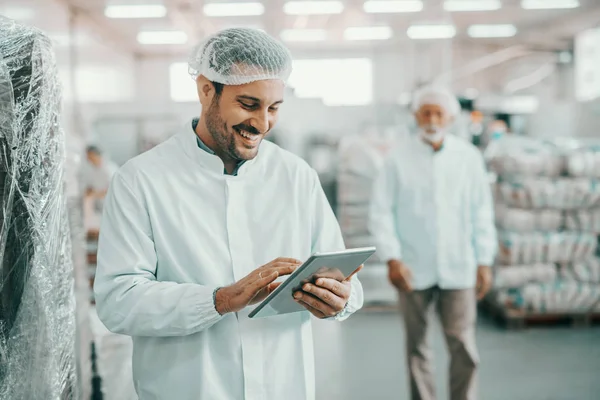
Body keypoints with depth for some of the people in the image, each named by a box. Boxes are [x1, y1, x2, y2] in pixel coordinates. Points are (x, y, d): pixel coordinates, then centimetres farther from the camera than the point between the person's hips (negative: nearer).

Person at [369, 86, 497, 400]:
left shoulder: (468, 157, 2)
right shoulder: (399, 158, -1)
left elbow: (482, 212, 7)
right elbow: (381, 211, -1)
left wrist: (485, 261, 4)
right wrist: (391, 258, -9)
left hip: (458, 268, 0)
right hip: (414, 268, 0)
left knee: (463, 346, -1)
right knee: (417, 345, 10)